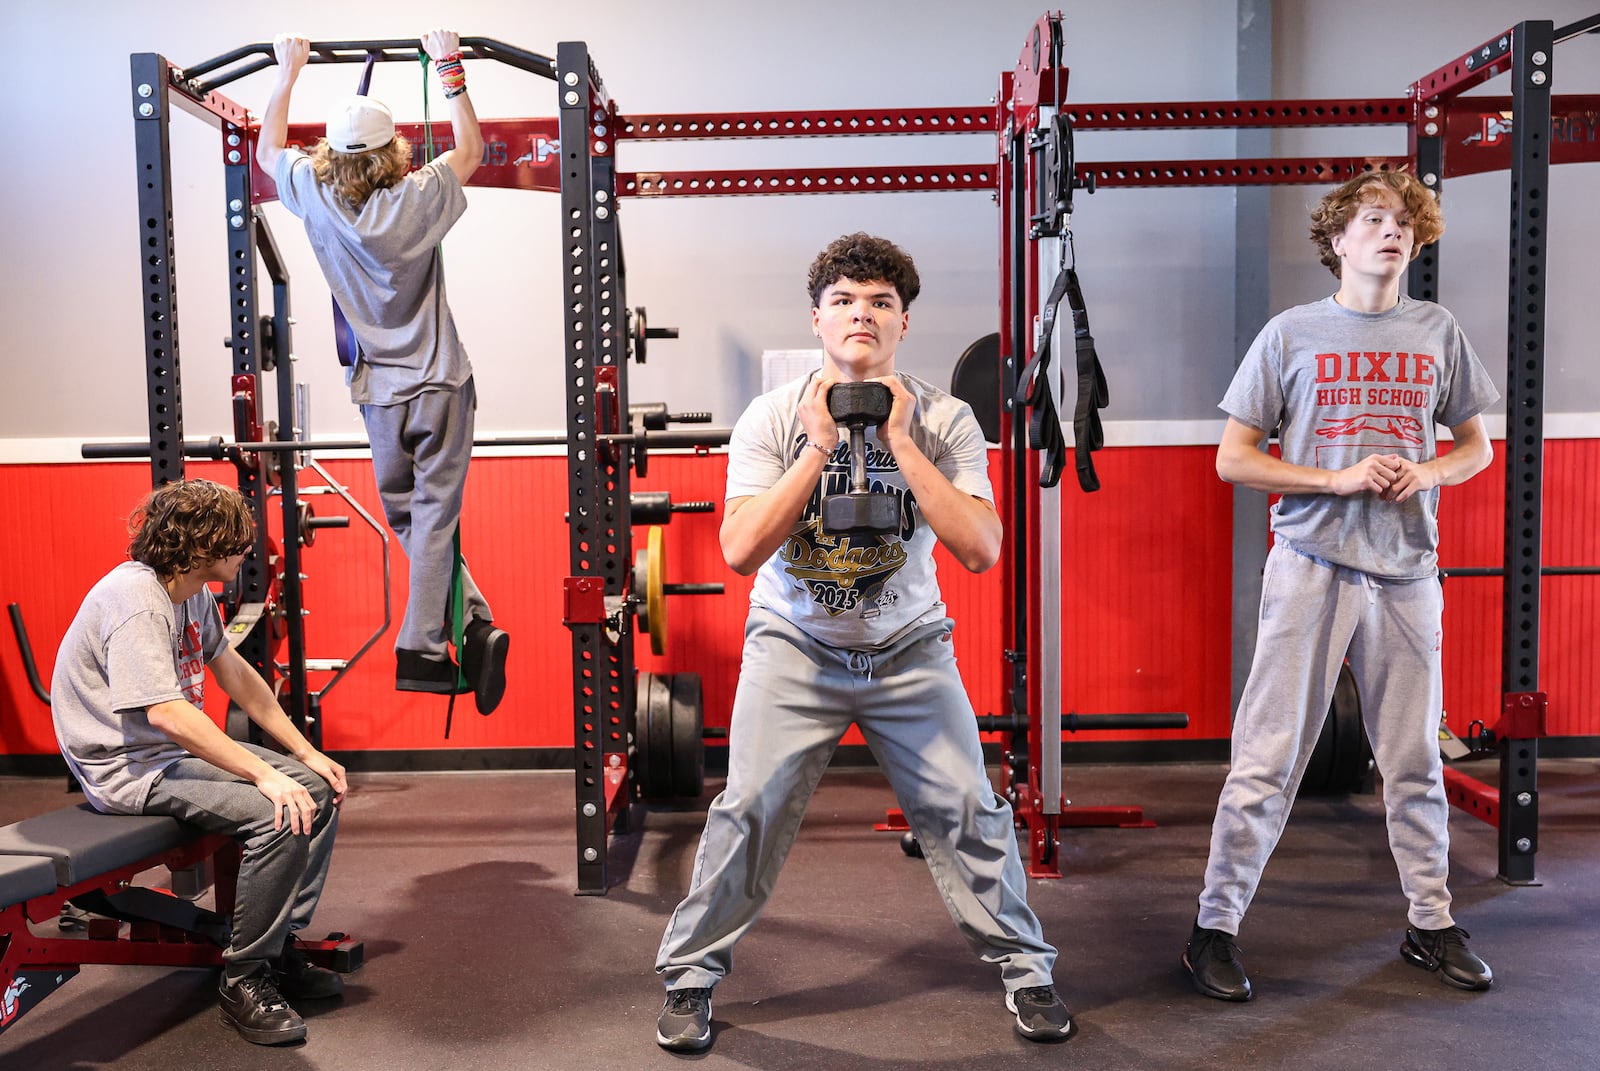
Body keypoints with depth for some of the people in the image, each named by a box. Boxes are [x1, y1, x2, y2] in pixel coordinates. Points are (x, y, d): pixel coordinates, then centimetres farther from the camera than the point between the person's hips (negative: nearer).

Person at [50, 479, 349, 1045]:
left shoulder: (193, 592, 6)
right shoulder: (134, 599, -23)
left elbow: (236, 674, 10)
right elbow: (167, 713, -31)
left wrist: (307, 754, 5)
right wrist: (266, 775, -30)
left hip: (182, 747, 10)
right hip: (129, 769, -10)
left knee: (319, 790, 0)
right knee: (280, 814, -27)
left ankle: (281, 947, 8)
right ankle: (244, 982, -11)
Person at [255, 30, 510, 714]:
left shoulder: (315, 200, -2)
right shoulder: (416, 201, -8)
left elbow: (267, 151, 20)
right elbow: (471, 150, 11)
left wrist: (288, 75, 27)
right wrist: (449, 67, 16)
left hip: (381, 394, 2)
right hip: (440, 383, -2)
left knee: (406, 519, 12)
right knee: (434, 519, 1)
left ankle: (475, 625, 3)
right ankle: (421, 651, 3)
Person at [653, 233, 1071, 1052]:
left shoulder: (945, 422, -10)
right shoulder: (773, 418, -10)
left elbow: (981, 551, -21)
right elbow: (741, 550, -20)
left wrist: (900, 444, -22)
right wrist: (821, 447, -22)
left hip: (909, 648, 1)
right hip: (794, 646, 0)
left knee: (967, 809, 0)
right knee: (749, 810, -5)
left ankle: (1024, 967, 24)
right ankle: (690, 974, 17)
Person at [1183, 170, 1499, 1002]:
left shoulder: (1438, 333, 10)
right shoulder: (1292, 333, 0)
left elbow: (1476, 445, 18)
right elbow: (1232, 459, -2)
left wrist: (1430, 472, -4)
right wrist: (1338, 479, -13)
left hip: (1407, 571, 4)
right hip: (1311, 565, -3)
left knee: (1415, 759, 13)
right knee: (1269, 756, -3)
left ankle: (1431, 923, 28)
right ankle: (1215, 928, 8)